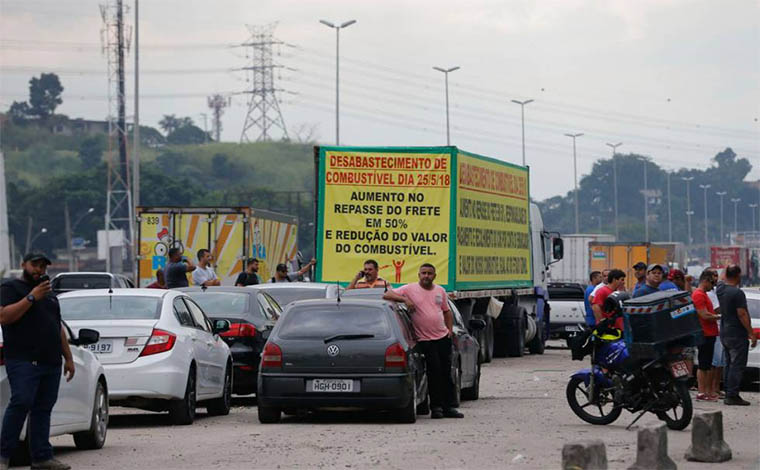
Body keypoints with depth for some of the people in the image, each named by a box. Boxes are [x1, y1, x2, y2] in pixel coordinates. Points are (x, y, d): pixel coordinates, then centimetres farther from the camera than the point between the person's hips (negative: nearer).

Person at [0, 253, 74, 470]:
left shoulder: (49, 295, 26)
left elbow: (59, 329, 29)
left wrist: (68, 358, 22)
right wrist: (32, 297, -14)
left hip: (51, 363, 7)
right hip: (23, 361, -7)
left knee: (43, 409, 4)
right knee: (21, 403, -17)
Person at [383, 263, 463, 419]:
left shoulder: (440, 291, 12)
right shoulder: (410, 289, -2)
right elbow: (387, 295, -6)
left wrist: (450, 329, 9)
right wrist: (405, 299, -19)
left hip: (443, 337, 4)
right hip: (425, 340, -4)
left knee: (446, 373, 6)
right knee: (434, 373, -8)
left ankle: (450, 407, 10)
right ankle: (436, 407, -1)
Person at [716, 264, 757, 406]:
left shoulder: (720, 290, 6)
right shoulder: (737, 293, -18)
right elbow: (742, 314, -20)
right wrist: (751, 333, -17)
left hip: (724, 334, 9)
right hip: (737, 335, -9)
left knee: (728, 365, 14)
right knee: (737, 365, -6)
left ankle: (728, 394, 15)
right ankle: (732, 395, -9)